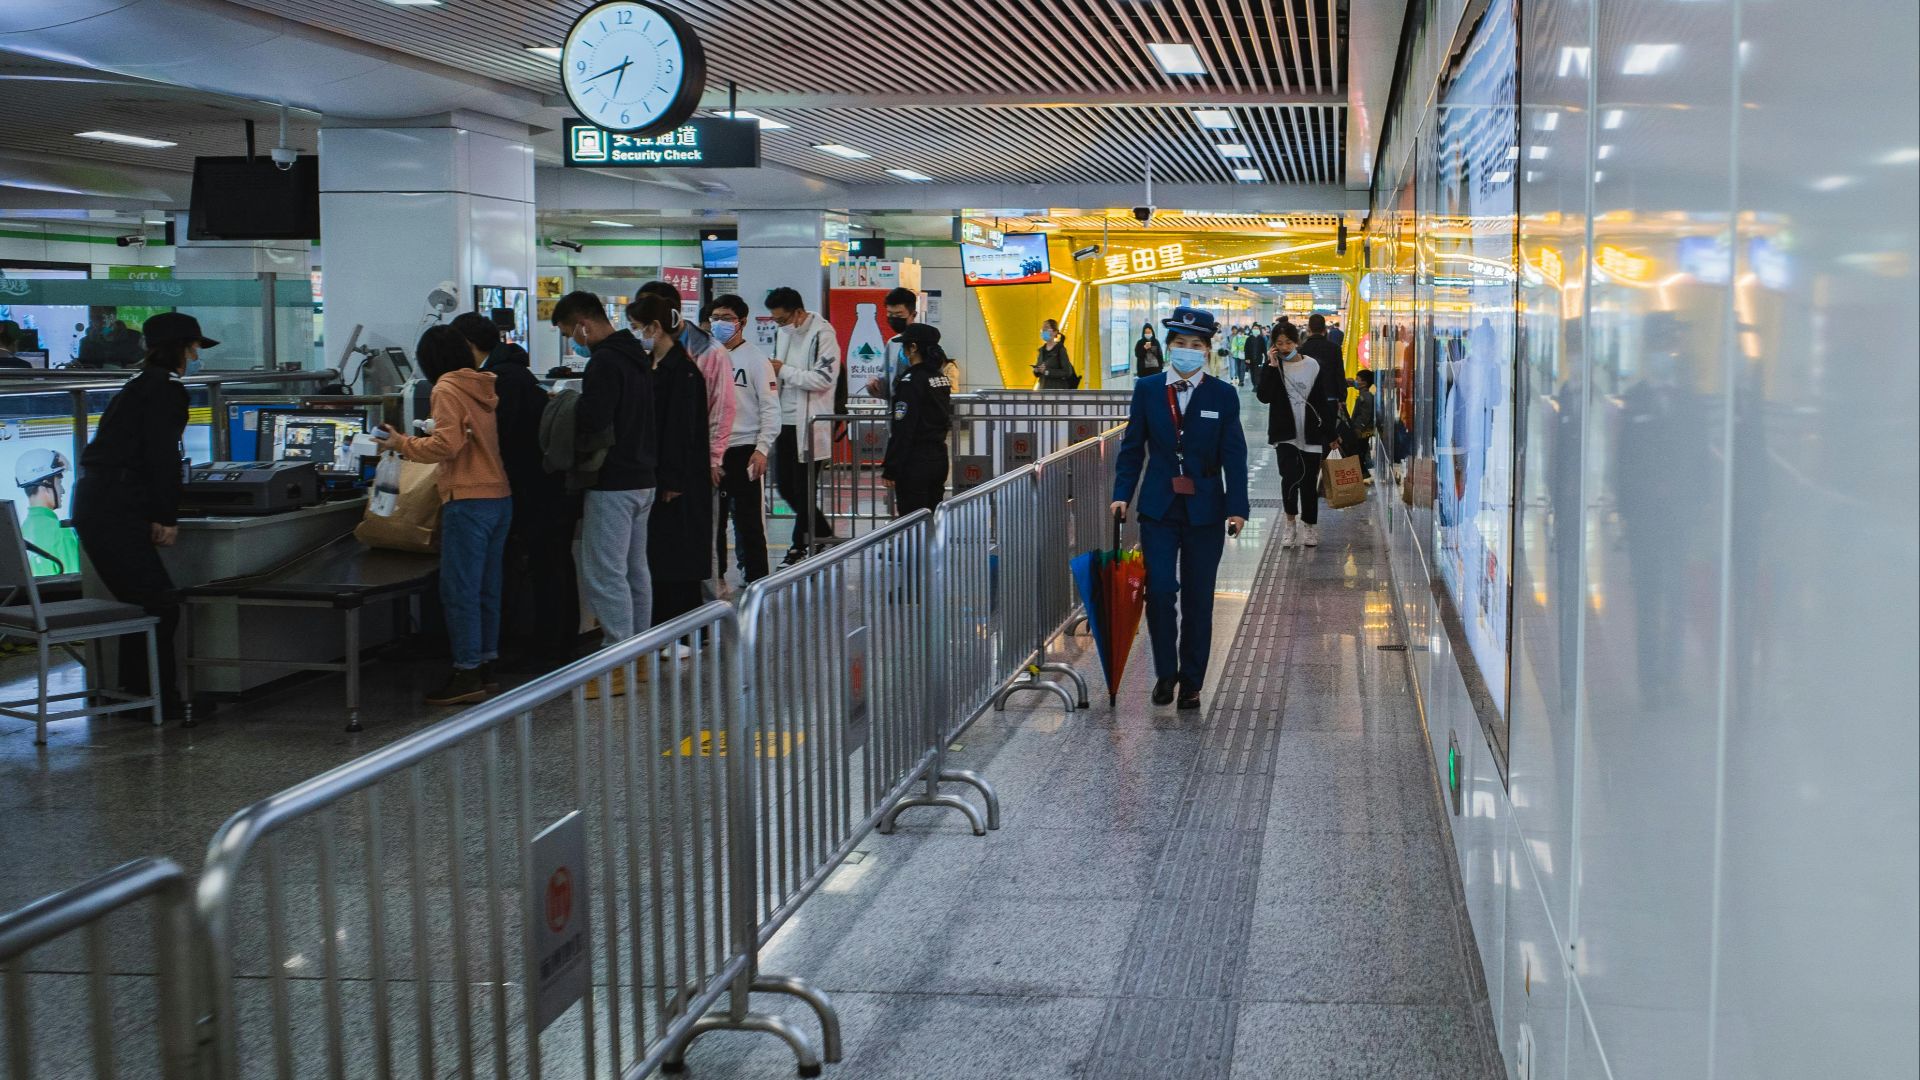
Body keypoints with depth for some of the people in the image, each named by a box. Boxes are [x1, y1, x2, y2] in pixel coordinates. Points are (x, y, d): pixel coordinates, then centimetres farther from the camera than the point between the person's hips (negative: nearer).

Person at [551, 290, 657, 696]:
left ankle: (618, 667, -5)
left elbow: (591, 422, -25)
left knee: (605, 574, -6)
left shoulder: (604, 362, -17)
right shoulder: (637, 357, 14)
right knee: (635, 570, 15)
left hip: (612, 484, -10)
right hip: (643, 478, 10)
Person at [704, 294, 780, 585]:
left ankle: (756, 580, 6)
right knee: (711, 516, 12)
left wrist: (762, 449, -14)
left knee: (748, 518, -1)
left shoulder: (755, 359, -3)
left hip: (743, 449, -5)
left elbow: (770, 408, -6)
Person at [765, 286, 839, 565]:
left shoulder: (822, 334, -13)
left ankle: (801, 546, 12)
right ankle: (822, 532, 27)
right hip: (786, 421, 8)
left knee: (803, 489, 0)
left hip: (810, 423, -8)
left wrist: (784, 371, -16)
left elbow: (824, 379, -20)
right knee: (784, 484, 11)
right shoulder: (782, 332, 13)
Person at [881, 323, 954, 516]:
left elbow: (902, 430, -18)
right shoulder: (941, 377, 9)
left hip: (916, 461, -8)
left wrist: (890, 469, -14)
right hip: (939, 456, 8)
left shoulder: (911, 380, -15)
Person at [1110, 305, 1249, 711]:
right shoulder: (1147, 389, 3)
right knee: (1159, 590, -9)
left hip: (1205, 510, 0)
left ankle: (1191, 683, 16)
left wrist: (1237, 507, -10)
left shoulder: (1223, 396, 0)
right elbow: (1132, 446, 6)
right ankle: (1165, 672, 10)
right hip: (1158, 508, 0)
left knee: (1198, 600, 5)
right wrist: (1121, 495, -4)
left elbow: (1233, 456, -2)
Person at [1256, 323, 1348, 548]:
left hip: (1311, 434, 1)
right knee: (1290, 475, -18)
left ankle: (1309, 526, 23)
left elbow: (1322, 402, 6)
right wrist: (1271, 366, -17)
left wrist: (1331, 433, 7)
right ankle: (1291, 521, 2)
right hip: (1285, 434, -1)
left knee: (1309, 481, 7)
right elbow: (1263, 396, -13)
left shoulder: (1313, 366, 2)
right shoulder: (1273, 367, 2)